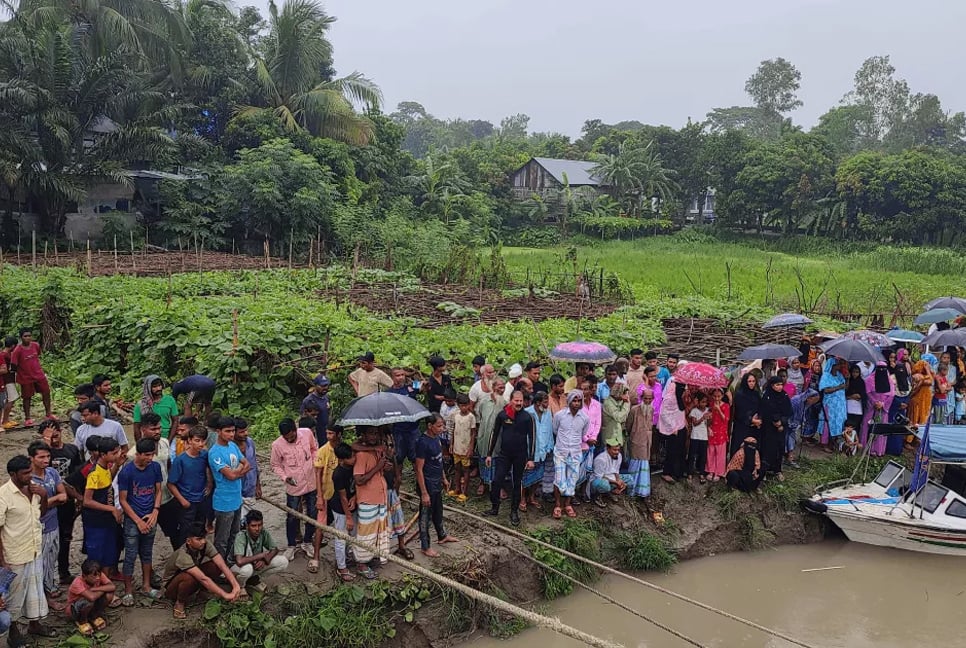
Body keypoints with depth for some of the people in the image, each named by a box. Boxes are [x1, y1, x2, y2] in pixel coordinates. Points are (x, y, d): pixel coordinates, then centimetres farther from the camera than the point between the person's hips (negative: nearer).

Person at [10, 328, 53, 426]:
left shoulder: (36, 345, -4)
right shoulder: (17, 350, -19)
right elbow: (13, 365, -14)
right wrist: (19, 373, -6)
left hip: (39, 375, 4)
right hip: (26, 378, -4)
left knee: (46, 392, 8)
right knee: (27, 397, 7)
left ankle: (48, 413, 22)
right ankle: (27, 418, 18)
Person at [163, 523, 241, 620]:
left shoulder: (206, 545, -18)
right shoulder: (183, 555, -35)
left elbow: (223, 565, -24)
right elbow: (203, 579, -41)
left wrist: (236, 585, -37)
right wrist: (225, 595, -43)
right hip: (172, 587, -5)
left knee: (216, 566, -19)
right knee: (190, 578, -38)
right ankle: (179, 603, -11)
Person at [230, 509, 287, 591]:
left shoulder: (264, 533, -16)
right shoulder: (241, 536, -31)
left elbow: (274, 549, -3)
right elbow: (239, 561, -43)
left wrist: (265, 560, -24)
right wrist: (261, 555, -31)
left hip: (256, 564, 5)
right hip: (237, 567, -5)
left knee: (283, 562, -13)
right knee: (247, 568, -40)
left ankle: (254, 579, 6)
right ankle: (239, 586, -4)